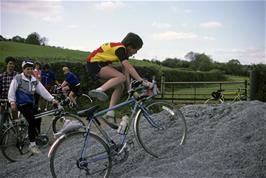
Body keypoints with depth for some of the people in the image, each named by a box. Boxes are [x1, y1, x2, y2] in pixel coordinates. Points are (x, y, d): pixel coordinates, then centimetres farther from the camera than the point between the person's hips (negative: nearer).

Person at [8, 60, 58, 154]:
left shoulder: (34, 80, 12)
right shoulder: (18, 78, -3)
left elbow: (43, 90, 4)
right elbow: (11, 91, -9)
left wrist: (52, 99, -8)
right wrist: (12, 102, -23)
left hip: (31, 104, 7)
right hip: (22, 104, -6)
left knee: (38, 119, 1)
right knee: (32, 121, -17)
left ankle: (37, 136, 21)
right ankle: (32, 144, -11)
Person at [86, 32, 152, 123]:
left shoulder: (123, 50, 5)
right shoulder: (120, 48, -23)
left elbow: (125, 69, 3)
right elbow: (129, 67, -33)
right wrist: (141, 81, -37)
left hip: (101, 64, 10)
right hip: (94, 63, -10)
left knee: (120, 87, 2)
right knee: (121, 77, -26)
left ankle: (110, 112, 1)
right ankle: (99, 90, -36)